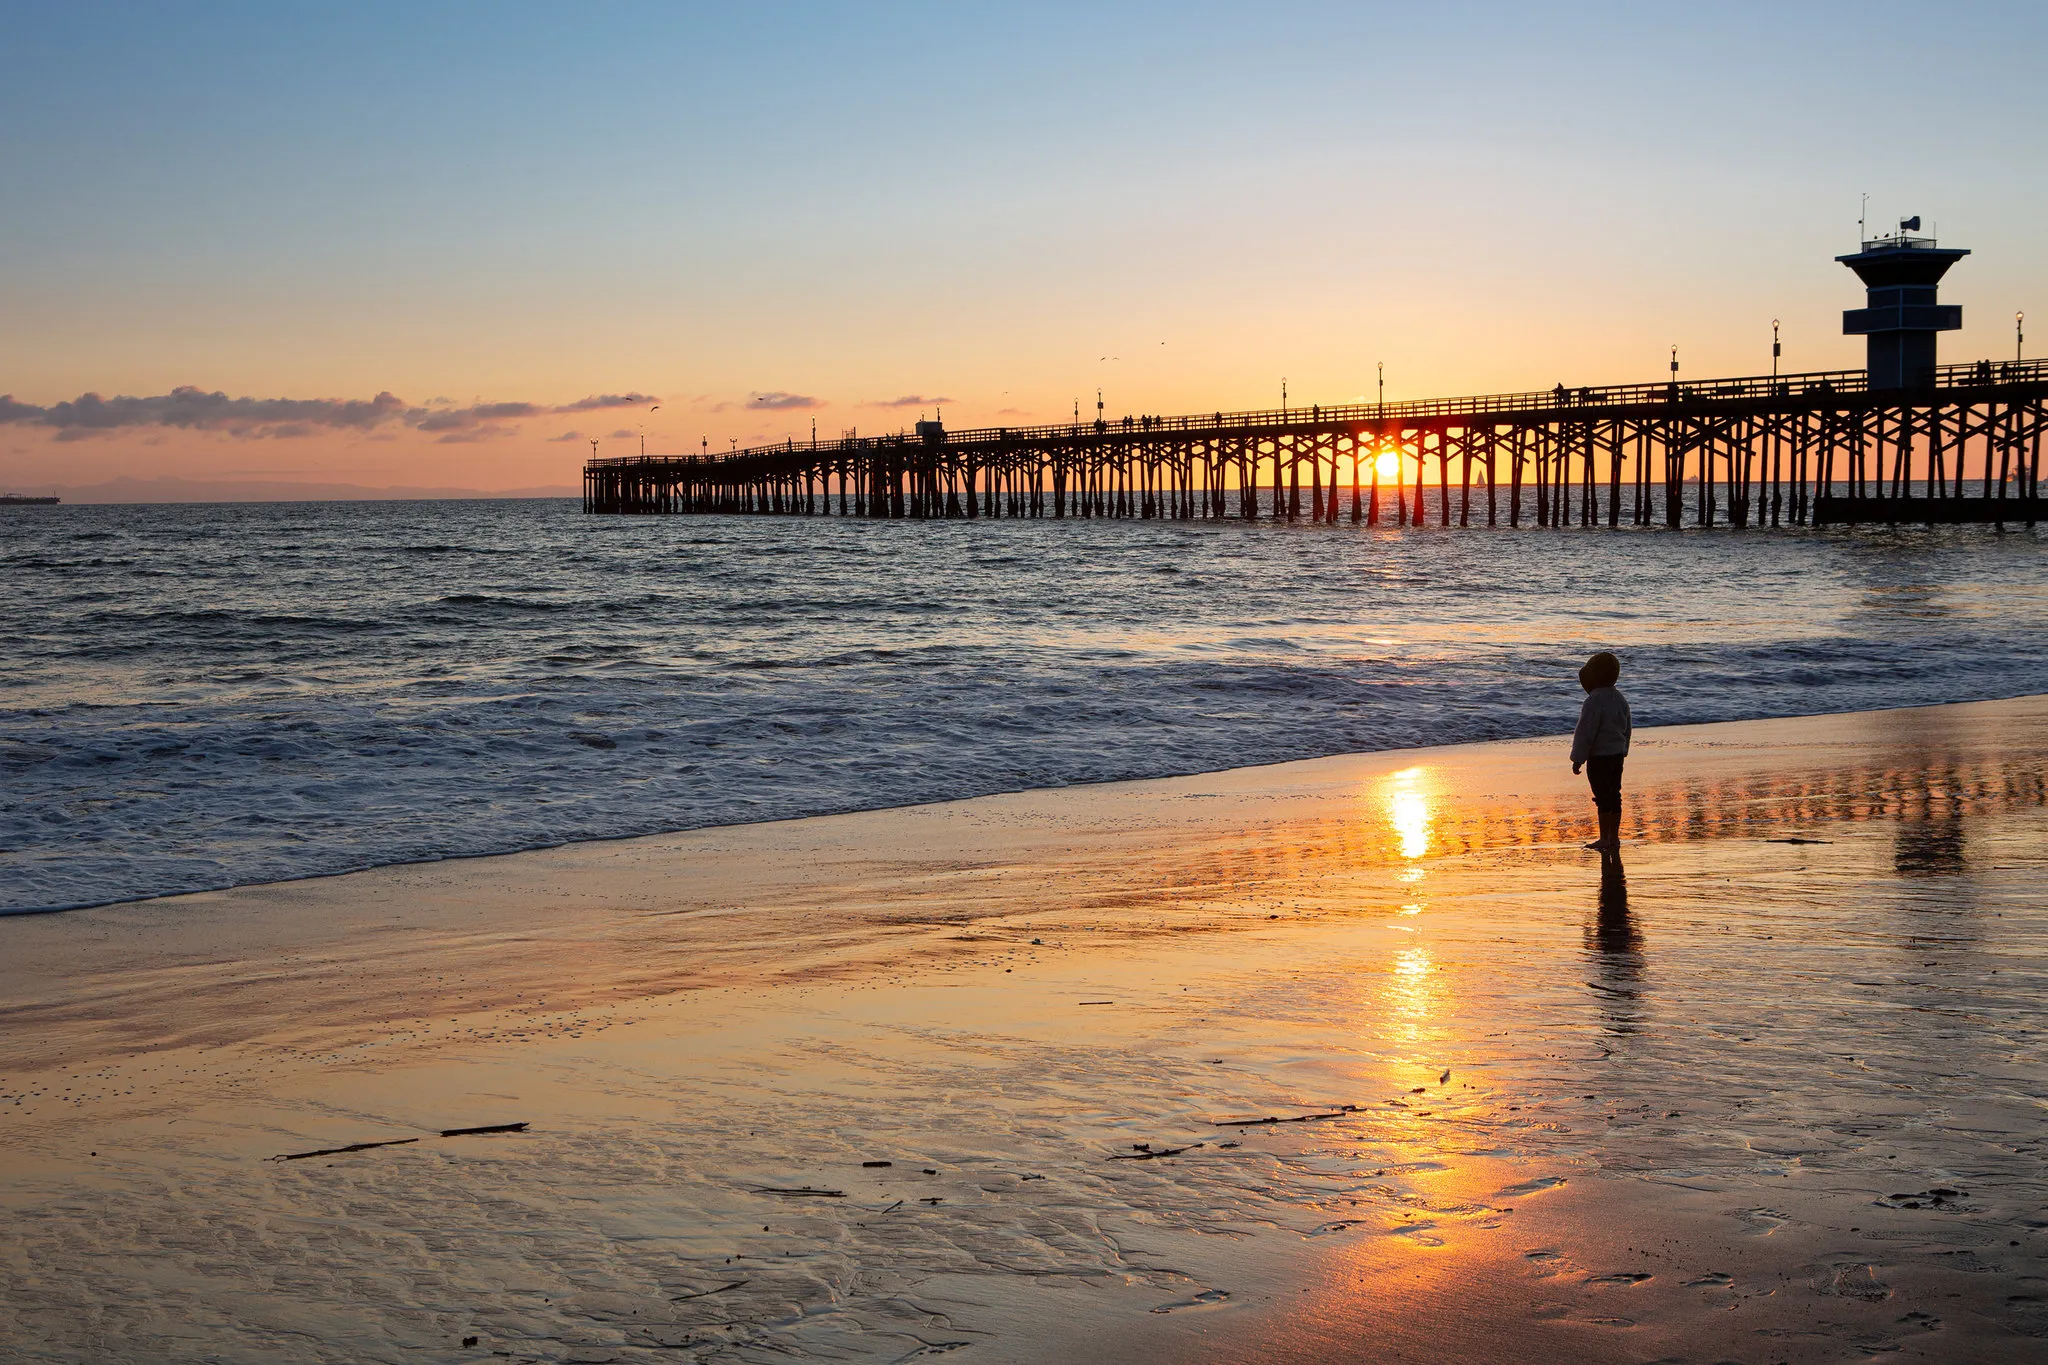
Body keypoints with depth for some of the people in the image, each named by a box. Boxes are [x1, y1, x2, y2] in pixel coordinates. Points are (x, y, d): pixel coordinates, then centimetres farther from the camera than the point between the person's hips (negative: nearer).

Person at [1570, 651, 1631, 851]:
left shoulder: (1594, 702, -20)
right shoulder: (1619, 698, 8)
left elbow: (1586, 733, -19)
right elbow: (1627, 728, 17)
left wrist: (1577, 759, -12)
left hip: (1599, 757, -8)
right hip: (1617, 754, 8)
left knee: (1603, 798, -2)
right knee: (1614, 796, 13)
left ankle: (1605, 839, 2)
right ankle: (1614, 837, 19)